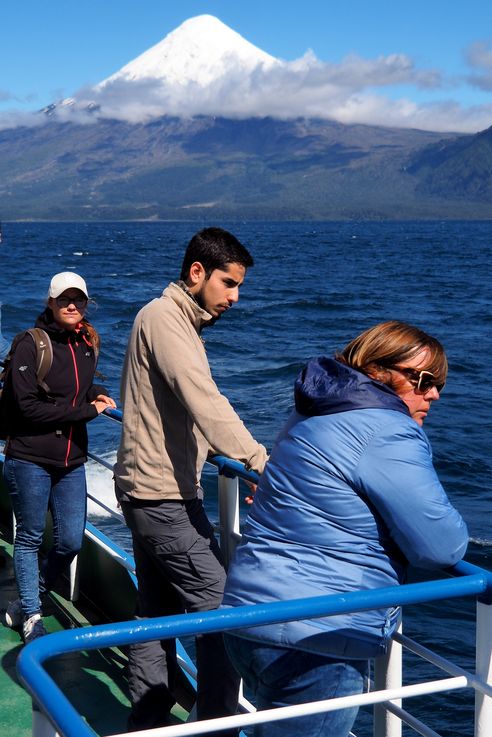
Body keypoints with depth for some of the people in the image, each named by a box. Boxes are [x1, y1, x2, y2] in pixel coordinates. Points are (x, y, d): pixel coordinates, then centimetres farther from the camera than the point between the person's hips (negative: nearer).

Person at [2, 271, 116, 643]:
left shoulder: (86, 346, 8)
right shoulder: (31, 345, -12)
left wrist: (95, 393, 5)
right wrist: (87, 410, -16)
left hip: (72, 462, 6)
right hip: (30, 459, -6)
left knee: (71, 542, 6)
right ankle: (31, 617, 22)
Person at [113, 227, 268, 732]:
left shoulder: (177, 321, 17)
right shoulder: (163, 318, -15)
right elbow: (203, 400, -29)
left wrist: (241, 460, 8)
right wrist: (259, 460, -36)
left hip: (153, 494, 11)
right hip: (163, 496, -11)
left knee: (158, 612, 17)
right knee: (221, 609, -9)